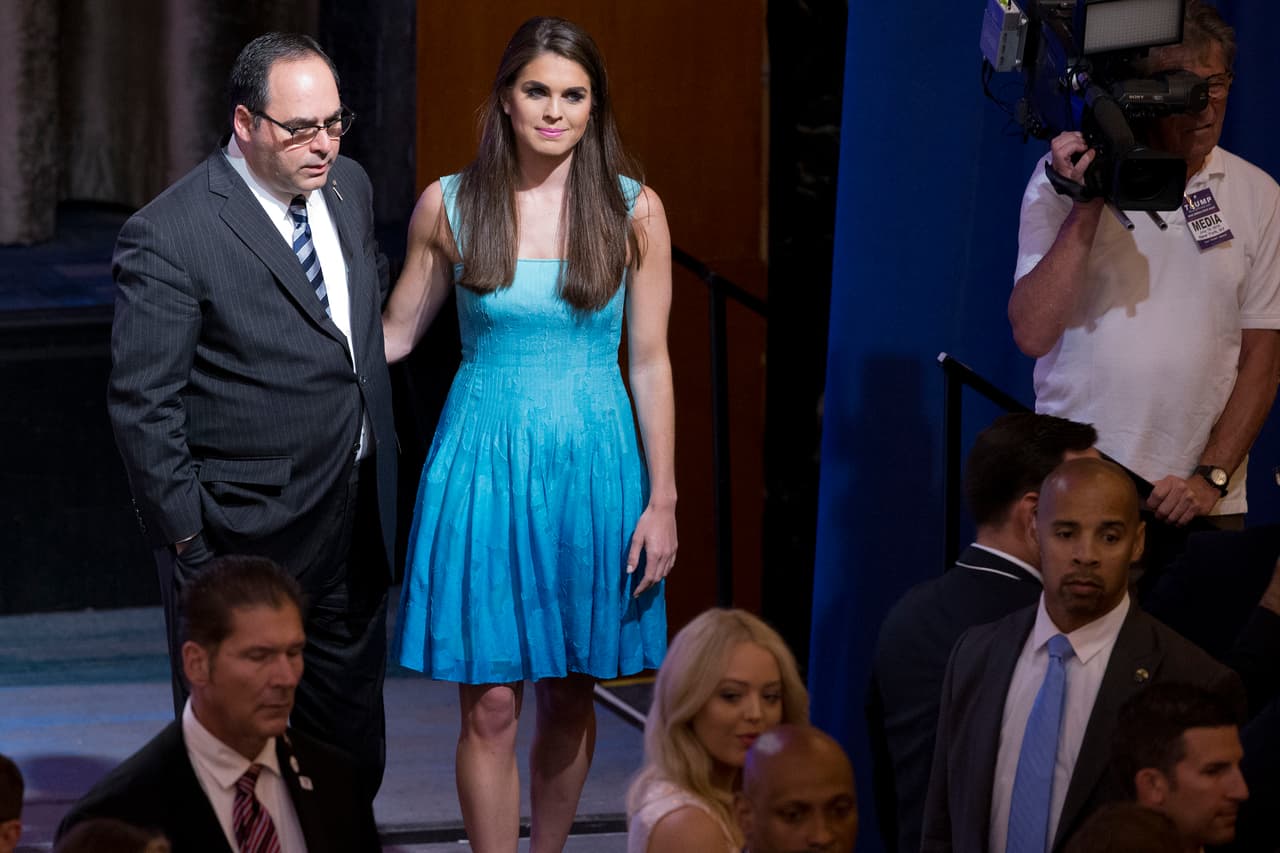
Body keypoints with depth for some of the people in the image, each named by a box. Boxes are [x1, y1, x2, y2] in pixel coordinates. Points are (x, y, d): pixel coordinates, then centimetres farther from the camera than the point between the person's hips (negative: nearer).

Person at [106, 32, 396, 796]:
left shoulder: (348, 187, 5)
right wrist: (188, 544, -16)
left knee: (353, 756, 14)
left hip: (355, 528, 7)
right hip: (243, 539, -7)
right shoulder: (169, 237, -17)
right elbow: (143, 406, -15)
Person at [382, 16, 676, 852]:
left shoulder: (633, 211, -2)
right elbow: (395, 333, 10)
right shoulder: (448, 205, -1)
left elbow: (650, 363, 1)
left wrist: (662, 502, -1)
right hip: (485, 462, 0)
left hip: (590, 467, 0)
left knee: (570, 696, 9)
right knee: (491, 705, -2)